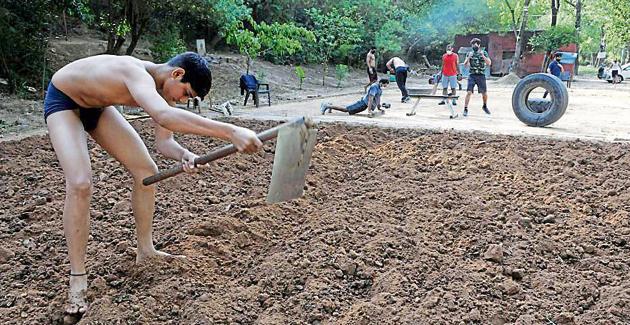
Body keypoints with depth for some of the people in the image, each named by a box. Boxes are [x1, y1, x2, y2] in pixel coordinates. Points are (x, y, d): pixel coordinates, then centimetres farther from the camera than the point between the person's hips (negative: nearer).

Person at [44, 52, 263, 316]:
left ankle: (145, 250, 17)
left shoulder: (162, 88, -13)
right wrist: (230, 132, -69)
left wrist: (185, 155, -34)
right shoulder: (138, 73, -40)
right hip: (62, 99, -8)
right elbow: (163, 115, -61)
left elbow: (163, 141, -10)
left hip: (96, 105, 8)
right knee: (80, 184, -25)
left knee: (147, 171, 1)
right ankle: (77, 280, -10)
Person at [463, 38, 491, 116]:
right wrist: (469, 57, -15)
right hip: (472, 75, 0)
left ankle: (485, 106, 30)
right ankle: (465, 109, -8)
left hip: (481, 75, 1)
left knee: (484, 93, 6)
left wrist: (483, 56, -18)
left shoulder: (484, 53, 5)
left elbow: (489, 63, -5)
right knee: (469, 92, -12)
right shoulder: (469, 53, 7)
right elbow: (465, 64, 1)